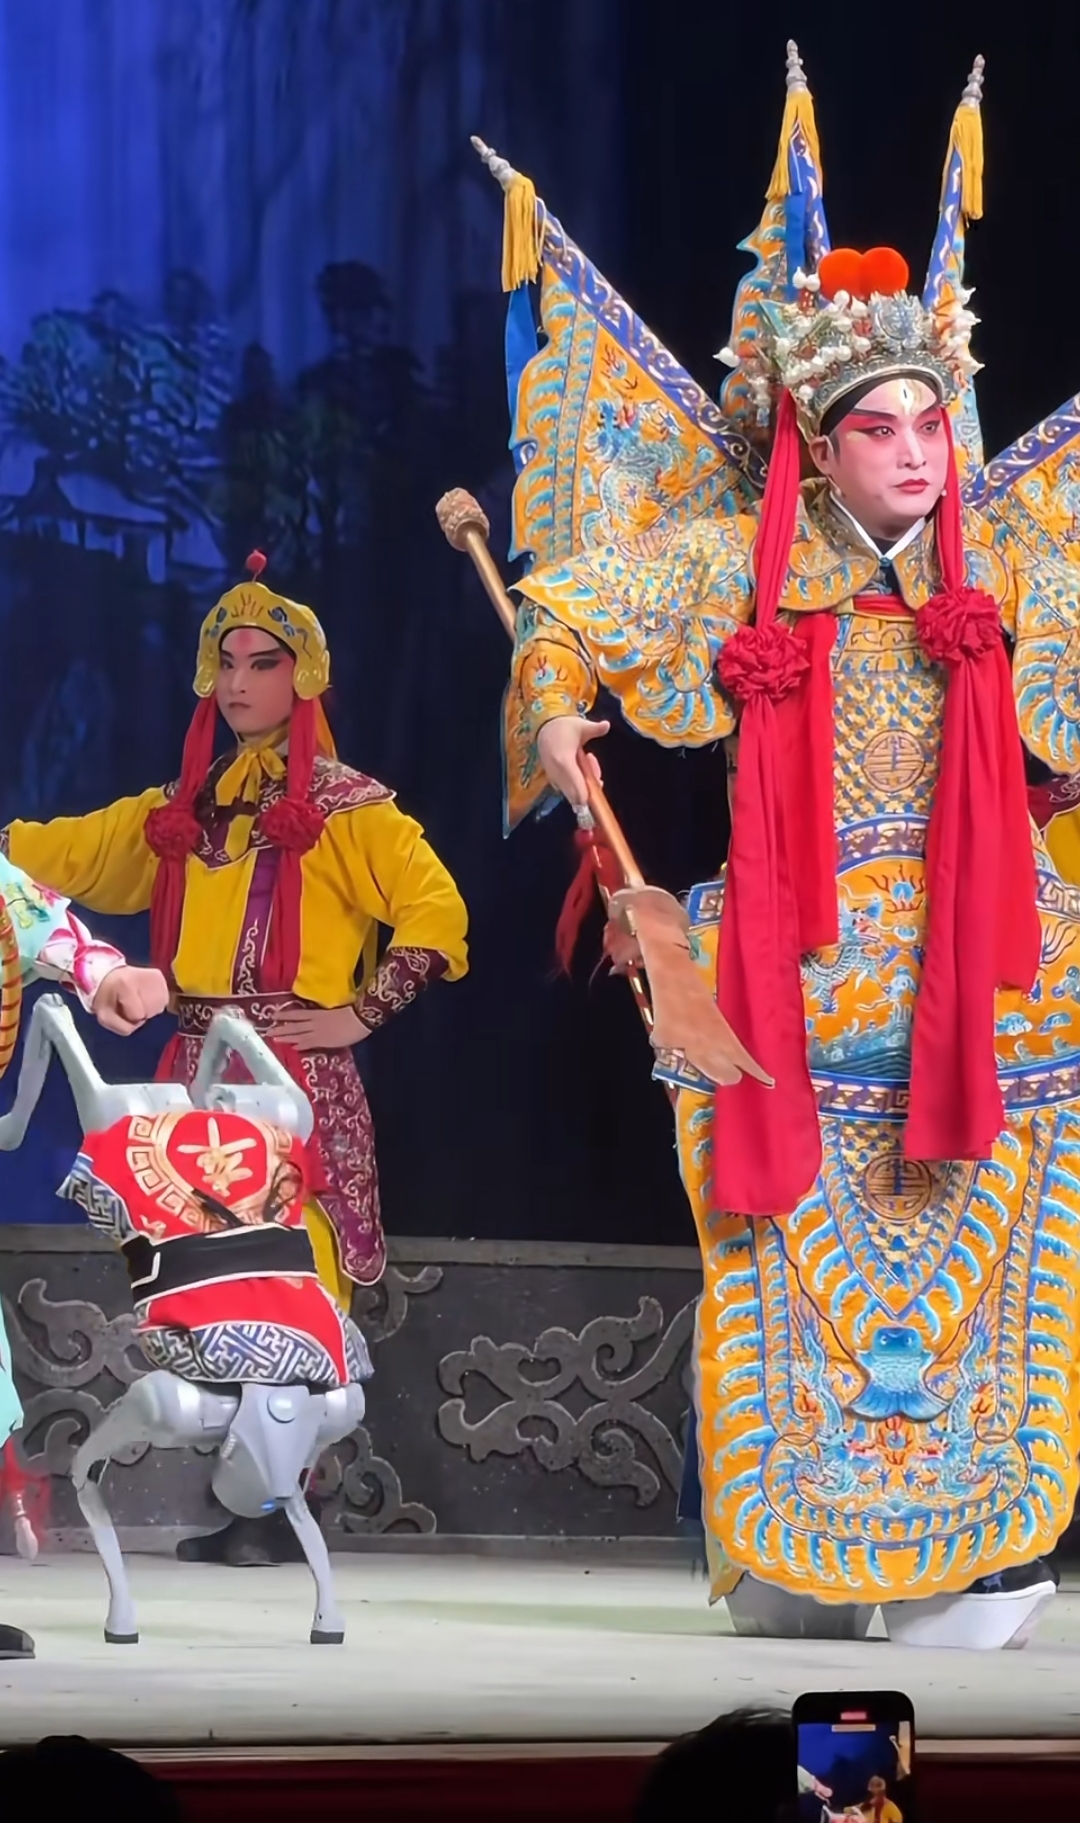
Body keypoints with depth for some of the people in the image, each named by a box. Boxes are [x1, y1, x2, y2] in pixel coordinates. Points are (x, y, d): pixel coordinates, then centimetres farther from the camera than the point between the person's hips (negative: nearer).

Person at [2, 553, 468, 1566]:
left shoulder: (345, 807, 1)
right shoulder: (185, 806, 18)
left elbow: (436, 912, -6)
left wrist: (358, 1014, -10)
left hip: (298, 1071, -6)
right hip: (198, 1065, 6)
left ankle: (279, 1508, -11)